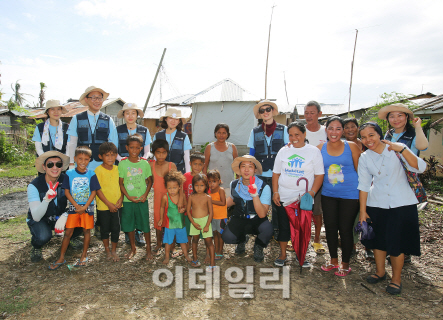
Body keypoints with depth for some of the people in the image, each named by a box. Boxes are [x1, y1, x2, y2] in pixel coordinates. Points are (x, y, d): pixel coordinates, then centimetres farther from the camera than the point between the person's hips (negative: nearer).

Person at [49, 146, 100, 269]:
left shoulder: (91, 174, -4)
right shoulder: (69, 174, -3)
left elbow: (93, 192, -4)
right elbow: (66, 191, -3)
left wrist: (85, 207, -12)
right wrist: (76, 206, -11)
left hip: (87, 207, 0)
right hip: (73, 207, 0)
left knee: (86, 231, 7)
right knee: (68, 232, 3)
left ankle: (84, 256, 22)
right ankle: (61, 258, 16)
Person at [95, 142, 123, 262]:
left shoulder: (117, 169, 2)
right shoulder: (98, 170, -11)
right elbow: (97, 190, -12)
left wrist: (121, 199, -6)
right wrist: (108, 204, -14)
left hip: (117, 205, 3)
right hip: (103, 206, -3)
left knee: (116, 228, 9)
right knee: (105, 229, 12)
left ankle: (114, 250, 27)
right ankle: (107, 250, 33)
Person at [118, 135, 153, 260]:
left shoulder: (144, 163, -1)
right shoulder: (122, 164, -3)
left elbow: (149, 181, 4)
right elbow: (120, 183, -1)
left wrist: (145, 194, -9)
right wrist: (128, 196, -11)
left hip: (142, 200, 0)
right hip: (128, 200, 1)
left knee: (145, 224, 5)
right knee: (129, 225, 12)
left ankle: (148, 248, 22)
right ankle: (133, 248, 30)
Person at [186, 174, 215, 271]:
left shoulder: (207, 197, -9)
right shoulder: (191, 197, -3)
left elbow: (211, 212, -7)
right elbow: (188, 211, 0)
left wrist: (207, 225, -12)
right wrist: (193, 223, -9)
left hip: (205, 220, -3)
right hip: (194, 221, 3)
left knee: (208, 241, -2)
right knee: (195, 240, 18)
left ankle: (212, 263, 5)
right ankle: (195, 259, 36)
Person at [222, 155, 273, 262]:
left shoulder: (264, 187, -17)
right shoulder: (234, 185, -4)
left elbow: (262, 214, -26)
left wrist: (255, 195, -37)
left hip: (257, 221, -2)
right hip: (239, 219, 3)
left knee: (267, 229, -36)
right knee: (227, 237, -26)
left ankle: (258, 247, 4)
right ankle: (242, 240, 16)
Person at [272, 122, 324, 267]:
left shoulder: (314, 151, 0)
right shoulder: (284, 151, 7)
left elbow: (319, 175, -3)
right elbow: (276, 173, 8)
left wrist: (312, 192, -15)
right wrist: (275, 192, -1)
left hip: (304, 198, -1)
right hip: (284, 197, 2)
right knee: (284, 226, 7)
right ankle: (282, 254, 24)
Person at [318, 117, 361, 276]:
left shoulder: (351, 146, -4)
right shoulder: (321, 148, 1)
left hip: (350, 195, -3)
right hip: (328, 194, 3)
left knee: (345, 229, 4)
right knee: (330, 227, 10)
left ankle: (345, 264, 23)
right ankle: (333, 260, 29)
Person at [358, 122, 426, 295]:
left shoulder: (396, 149, -8)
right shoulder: (364, 158, -1)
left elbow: (420, 167, -18)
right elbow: (363, 185, 0)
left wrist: (402, 149, -31)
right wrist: (362, 211, -1)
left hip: (402, 204, -2)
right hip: (376, 205, 3)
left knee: (397, 242, 3)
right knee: (378, 240, 13)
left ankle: (396, 278, 23)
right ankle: (380, 271, 35)